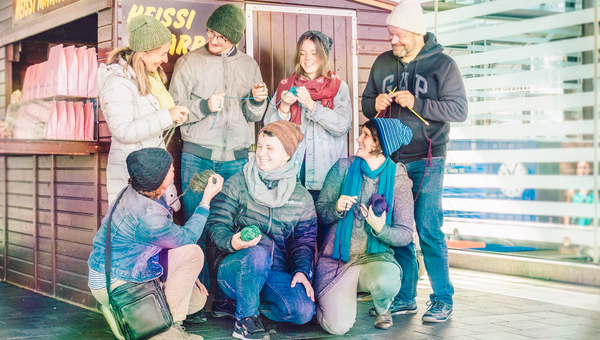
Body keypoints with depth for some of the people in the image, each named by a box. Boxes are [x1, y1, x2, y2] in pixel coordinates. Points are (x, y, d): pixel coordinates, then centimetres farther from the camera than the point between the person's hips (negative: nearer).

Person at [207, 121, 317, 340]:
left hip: (276, 272, 3)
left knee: (304, 311, -25)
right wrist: (232, 242, -24)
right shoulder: (237, 184, 4)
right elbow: (216, 225, -1)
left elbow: (305, 240, 9)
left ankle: (255, 304, 7)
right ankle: (244, 319, -16)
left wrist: (302, 270, -10)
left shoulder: (301, 196, 11)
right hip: (235, 267, -2)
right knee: (258, 253, -38)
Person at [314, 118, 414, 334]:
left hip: (376, 257, 0)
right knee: (338, 326, -20)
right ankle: (335, 299, 20)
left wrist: (381, 229, -24)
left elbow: (406, 234, -4)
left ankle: (382, 309, 3)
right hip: (338, 258, 1)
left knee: (386, 282, -38)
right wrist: (337, 209, -19)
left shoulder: (398, 179, -4)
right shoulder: (344, 168, 1)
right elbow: (320, 210, 3)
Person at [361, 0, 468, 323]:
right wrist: (376, 105, -6)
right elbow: (366, 102, 18)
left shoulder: (442, 64, -4)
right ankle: (404, 297, 17)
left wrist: (416, 103, -20)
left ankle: (443, 299, 4)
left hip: (426, 161, -5)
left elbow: (459, 109, -11)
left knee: (428, 229, -7)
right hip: (392, 159, 5)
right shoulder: (383, 63, 10)